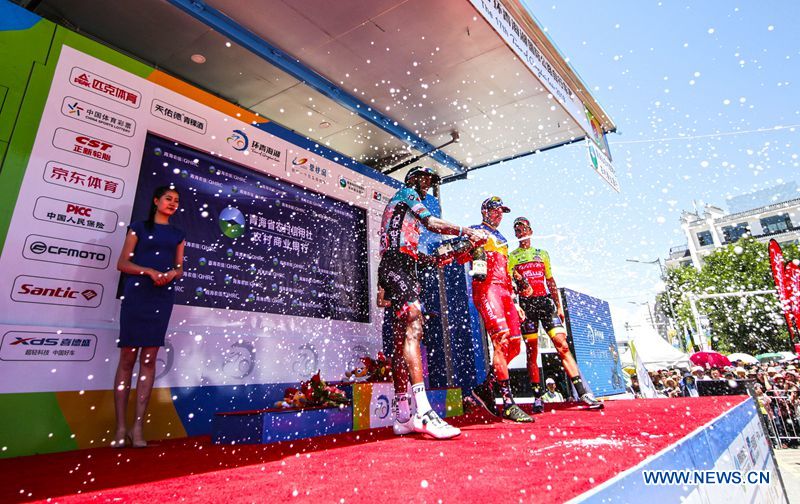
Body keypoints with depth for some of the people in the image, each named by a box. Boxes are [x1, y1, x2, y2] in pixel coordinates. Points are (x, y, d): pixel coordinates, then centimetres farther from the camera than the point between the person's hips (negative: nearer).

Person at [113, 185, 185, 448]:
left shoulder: (177, 234, 18)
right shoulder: (139, 227, 9)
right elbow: (122, 263, 2)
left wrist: (173, 273, -7)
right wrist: (150, 271, -14)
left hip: (163, 298, 2)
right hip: (135, 295, -2)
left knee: (149, 358, 0)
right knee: (127, 357, -3)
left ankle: (138, 427, 2)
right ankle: (120, 427, 3)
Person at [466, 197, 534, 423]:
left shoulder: (502, 240, 33)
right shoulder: (477, 232, 11)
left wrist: (513, 300, 25)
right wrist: (477, 255, -29)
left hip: (504, 292, 8)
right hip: (487, 288, -8)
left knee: (515, 345, 1)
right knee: (501, 341, -20)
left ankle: (486, 388, 12)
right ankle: (508, 403, -20)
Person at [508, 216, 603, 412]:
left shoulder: (542, 254, 18)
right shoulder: (512, 257, 10)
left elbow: (551, 282, 19)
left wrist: (559, 306, 14)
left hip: (546, 301, 2)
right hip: (526, 304, -2)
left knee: (562, 345, -8)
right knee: (531, 351, -1)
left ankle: (583, 392, -8)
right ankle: (537, 397, 5)